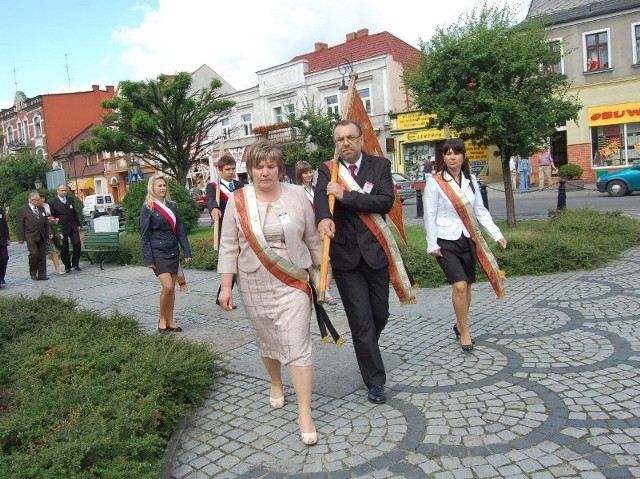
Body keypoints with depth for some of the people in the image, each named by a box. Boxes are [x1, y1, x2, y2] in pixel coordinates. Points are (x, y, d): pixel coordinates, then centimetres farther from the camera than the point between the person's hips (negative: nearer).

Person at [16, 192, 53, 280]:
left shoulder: (42, 208, 12)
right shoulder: (22, 210, -5)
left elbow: (46, 222, 17)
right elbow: (19, 225, -6)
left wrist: (49, 232, 9)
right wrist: (21, 238, -9)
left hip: (42, 237, 5)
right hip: (31, 237, -5)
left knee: (42, 256, 4)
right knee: (34, 254, -14)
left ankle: (42, 274, 11)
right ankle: (33, 273, 6)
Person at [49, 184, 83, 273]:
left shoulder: (70, 200, 11)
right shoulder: (53, 202, -4)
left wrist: (78, 224, 13)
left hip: (73, 227, 4)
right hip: (62, 229, -4)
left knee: (77, 244, -5)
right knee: (64, 248, 3)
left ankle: (75, 264, 8)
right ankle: (67, 266, 14)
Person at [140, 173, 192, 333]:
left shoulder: (172, 206, 9)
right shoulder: (147, 208, -4)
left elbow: (180, 230, 10)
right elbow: (144, 235, -5)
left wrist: (187, 251, 4)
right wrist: (148, 259, -11)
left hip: (173, 252, 5)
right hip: (158, 253, -5)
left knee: (171, 288, 7)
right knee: (167, 287, -13)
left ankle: (170, 321, 18)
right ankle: (162, 319, 8)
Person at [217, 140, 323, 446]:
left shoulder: (296, 195, -3)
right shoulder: (238, 202, -3)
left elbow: (313, 239, 5)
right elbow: (228, 247, -1)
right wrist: (226, 286, -4)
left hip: (292, 284, -1)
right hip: (254, 286, 2)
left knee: (298, 347, -6)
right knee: (267, 341, 18)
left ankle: (305, 415, 1)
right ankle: (276, 384, 45)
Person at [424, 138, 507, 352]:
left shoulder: (471, 180, 6)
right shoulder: (435, 182, -8)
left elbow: (480, 211, 9)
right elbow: (430, 216, -7)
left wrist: (497, 235, 2)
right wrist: (432, 245, -10)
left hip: (468, 240, 5)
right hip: (446, 241, -5)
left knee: (467, 285, 11)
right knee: (459, 286, -13)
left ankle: (460, 325, 30)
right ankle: (464, 331, 3)